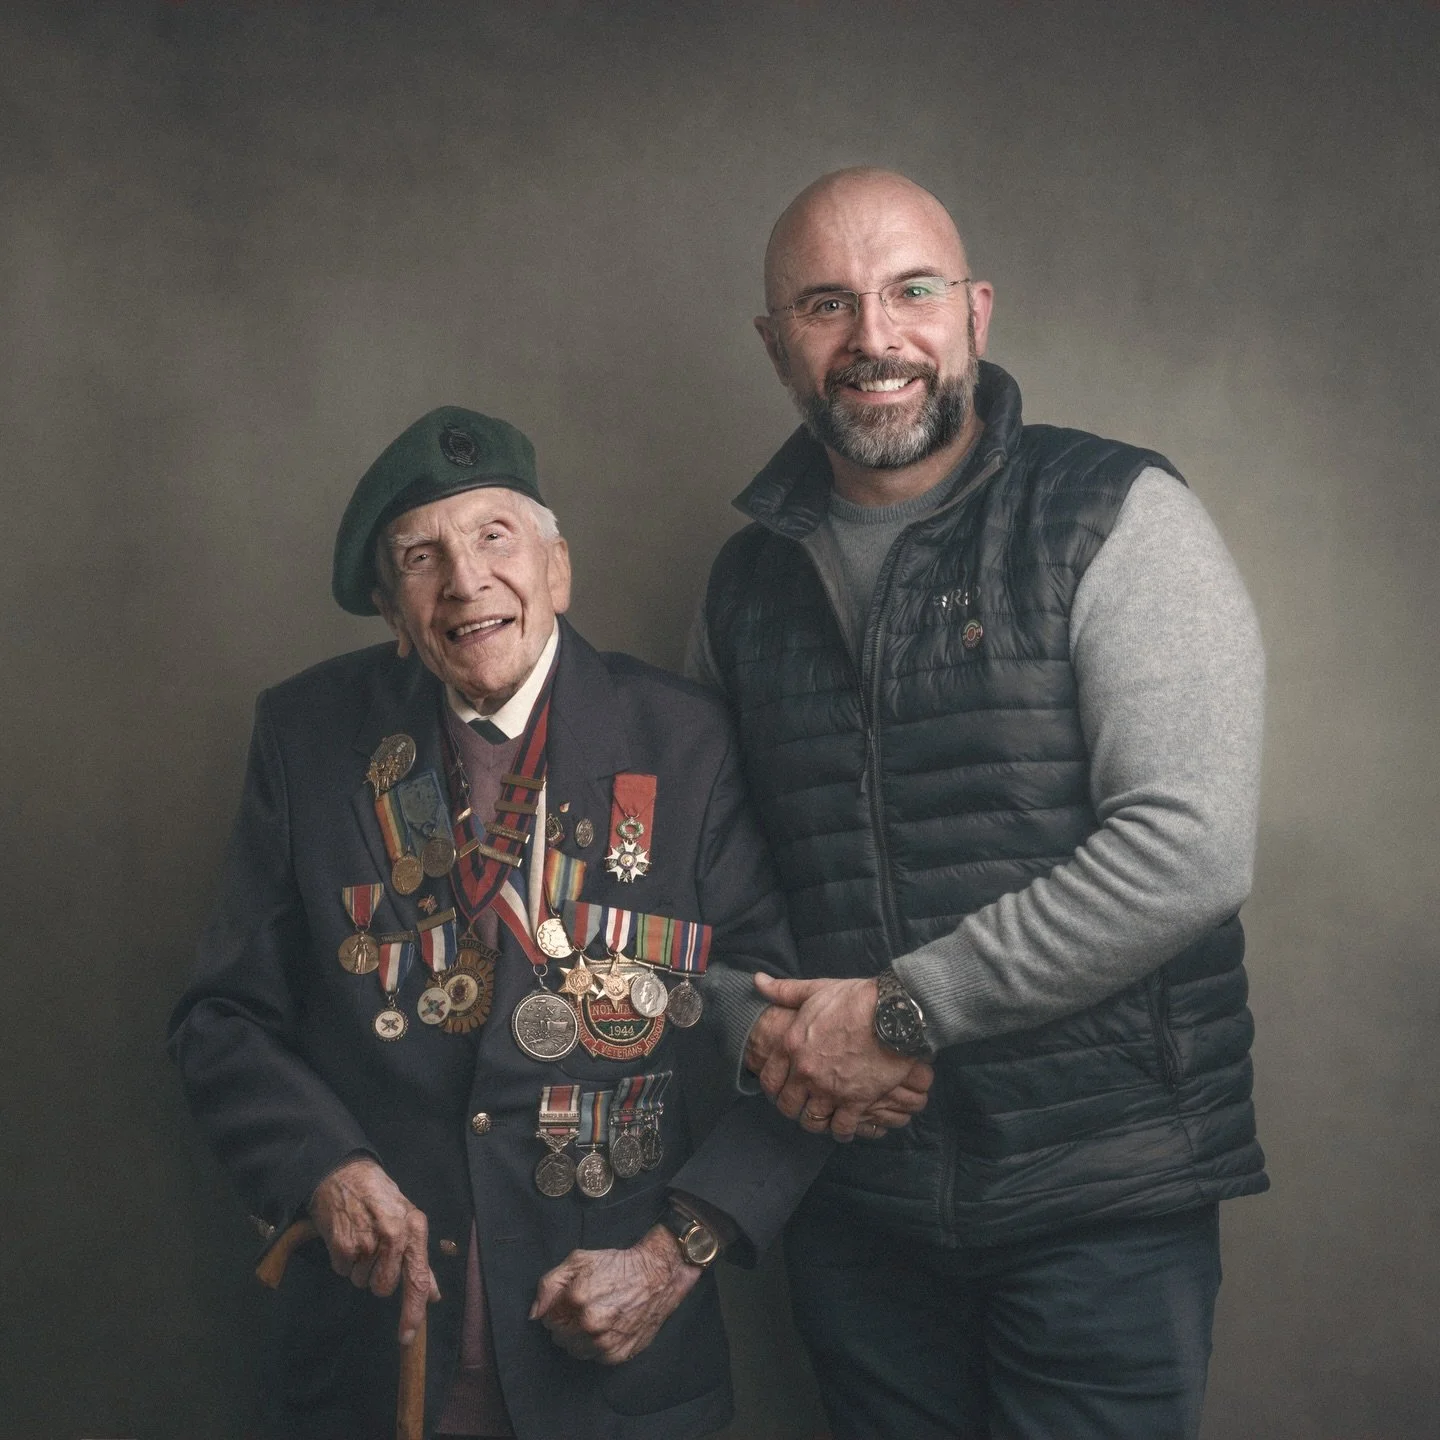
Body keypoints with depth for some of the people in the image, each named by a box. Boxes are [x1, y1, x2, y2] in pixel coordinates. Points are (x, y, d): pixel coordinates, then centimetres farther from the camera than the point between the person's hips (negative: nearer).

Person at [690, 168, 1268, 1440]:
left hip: (1102, 1203, -4)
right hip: (850, 1192, 4)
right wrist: (760, 1026, -6)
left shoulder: (1117, 521, -9)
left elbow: (1191, 848, -18)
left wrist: (905, 1010, -16)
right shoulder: (748, 579, 7)